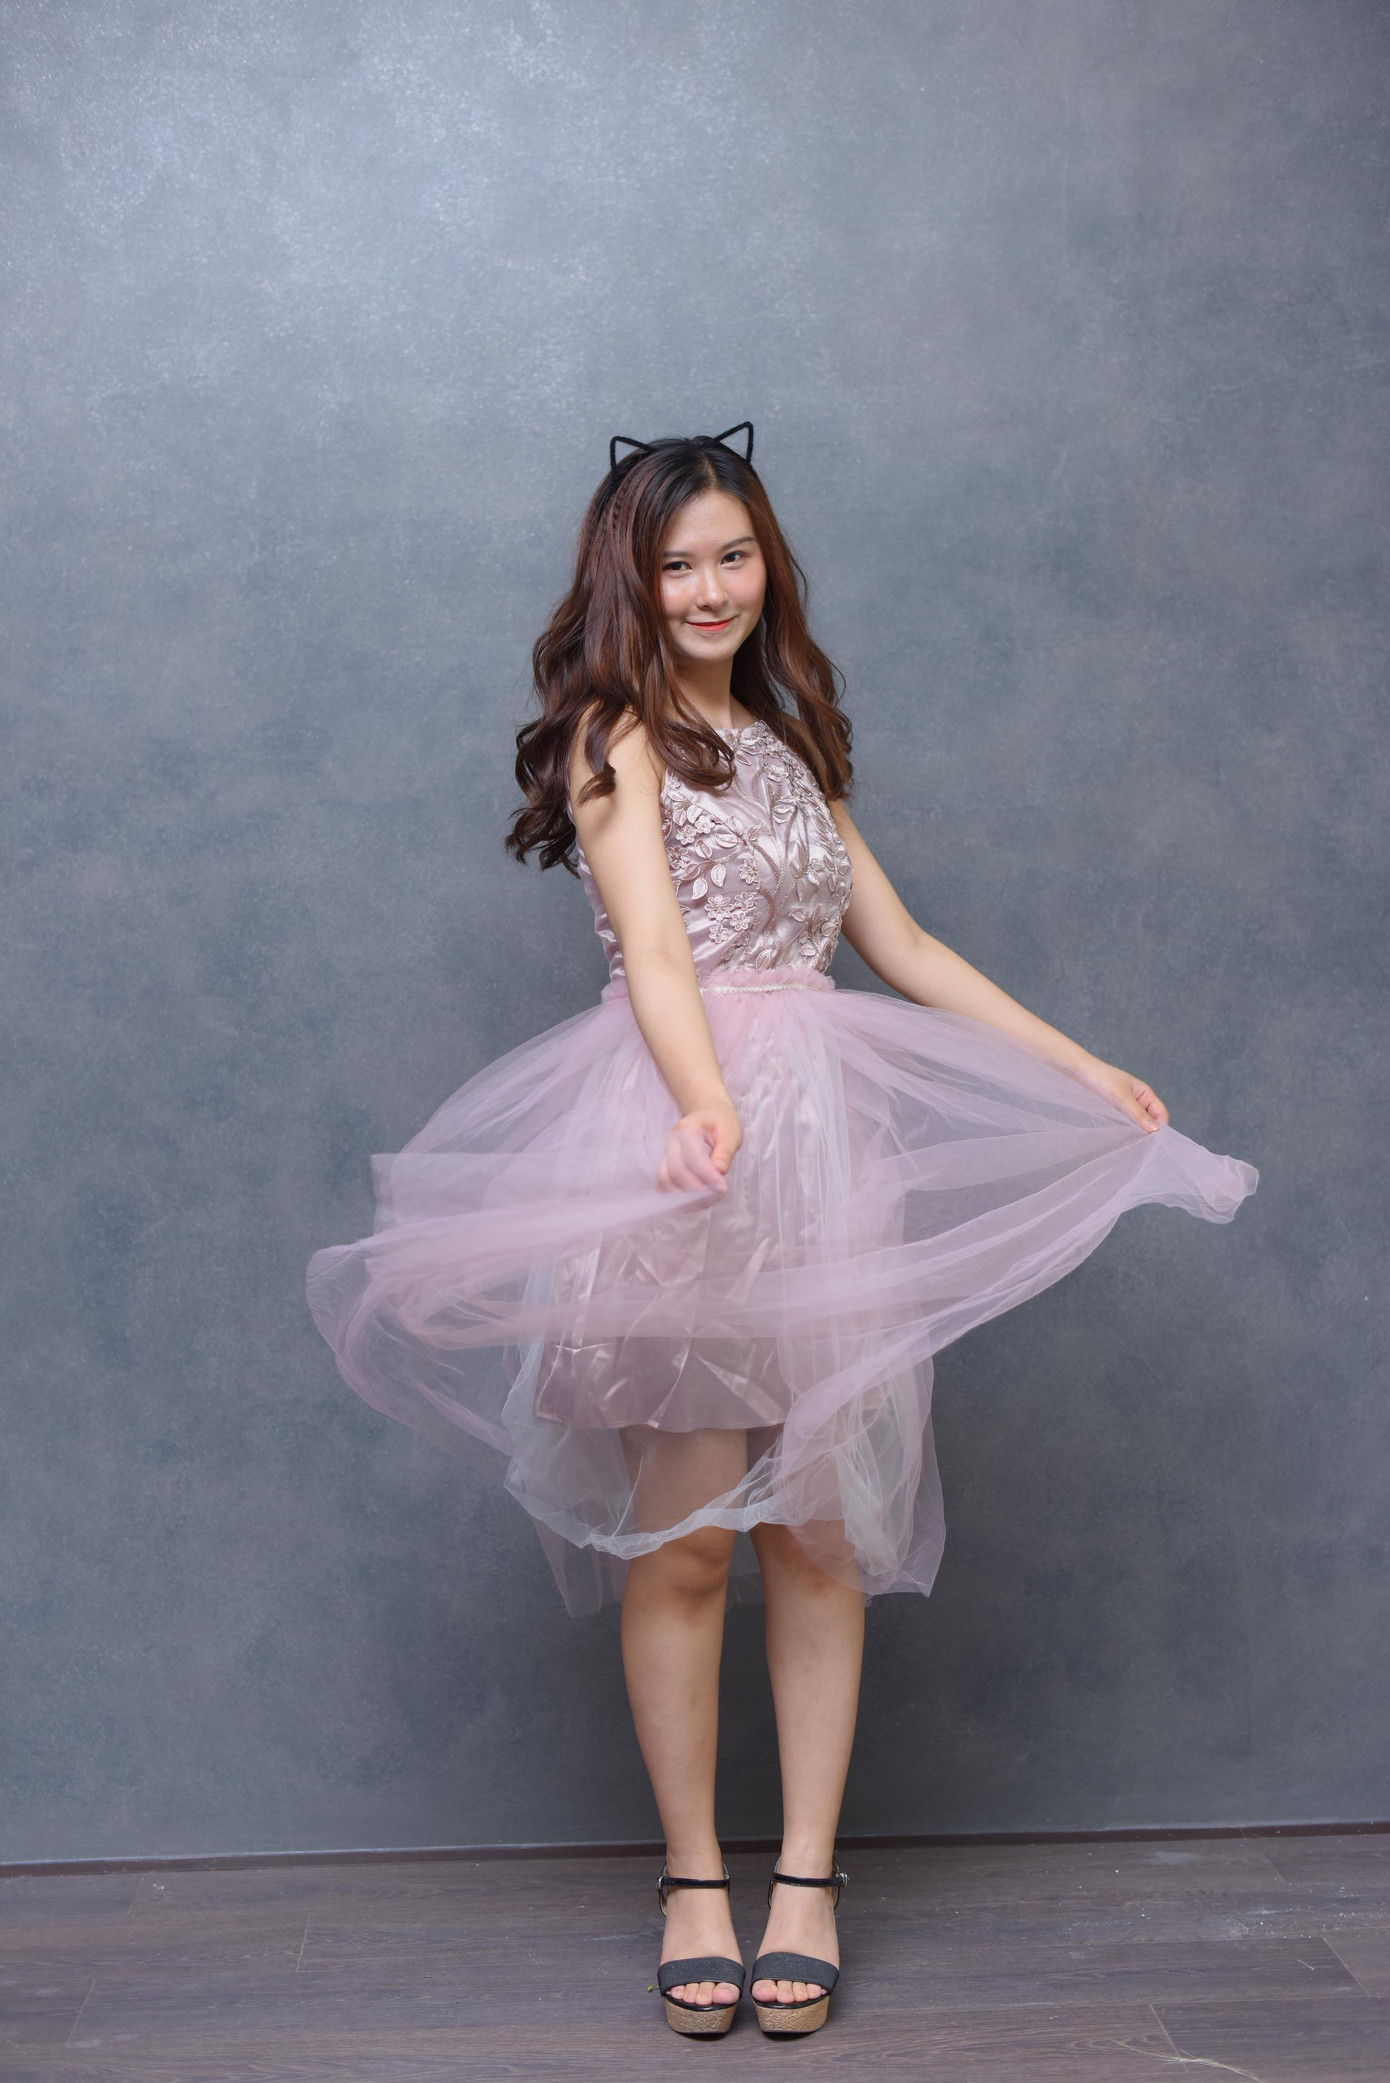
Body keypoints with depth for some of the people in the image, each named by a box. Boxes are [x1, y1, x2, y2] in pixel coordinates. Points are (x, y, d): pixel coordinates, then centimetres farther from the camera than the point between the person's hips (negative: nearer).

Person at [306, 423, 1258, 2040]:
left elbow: (905, 949, 23)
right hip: (681, 1139, -5)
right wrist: (708, 1104, -31)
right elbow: (654, 944, -14)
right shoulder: (618, 733, 2)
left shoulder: (787, 742, 22)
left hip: (826, 1136, 6)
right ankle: (693, 1878, 10)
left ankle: (805, 1877, 11)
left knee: (819, 1525, 3)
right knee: (681, 1533, -2)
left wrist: (1084, 1070, 21)